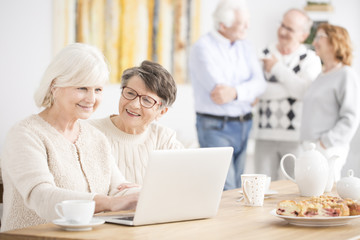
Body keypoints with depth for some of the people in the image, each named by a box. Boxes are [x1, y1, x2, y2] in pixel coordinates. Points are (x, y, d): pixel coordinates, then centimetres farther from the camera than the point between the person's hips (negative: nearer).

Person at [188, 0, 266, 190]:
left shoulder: (245, 47, 9)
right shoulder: (203, 48, -11)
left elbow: (259, 83, -5)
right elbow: (218, 88, -21)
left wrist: (235, 92, -23)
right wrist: (247, 92, -8)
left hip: (243, 125, 7)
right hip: (216, 127, -7)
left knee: (237, 187, 11)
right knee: (225, 191, -13)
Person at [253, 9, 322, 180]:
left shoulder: (310, 59, 2)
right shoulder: (265, 55, 9)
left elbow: (306, 92, -14)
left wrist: (278, 68, -7)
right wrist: (292, 89, -10)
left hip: (296, 136, -2)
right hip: (265, 134, 3)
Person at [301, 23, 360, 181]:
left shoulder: (346, 76, -6)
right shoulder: (322, 76, 20)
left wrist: (325, 142, -19)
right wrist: (306, 144, 15)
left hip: (328, 152, -8)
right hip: (309, 150, 8)